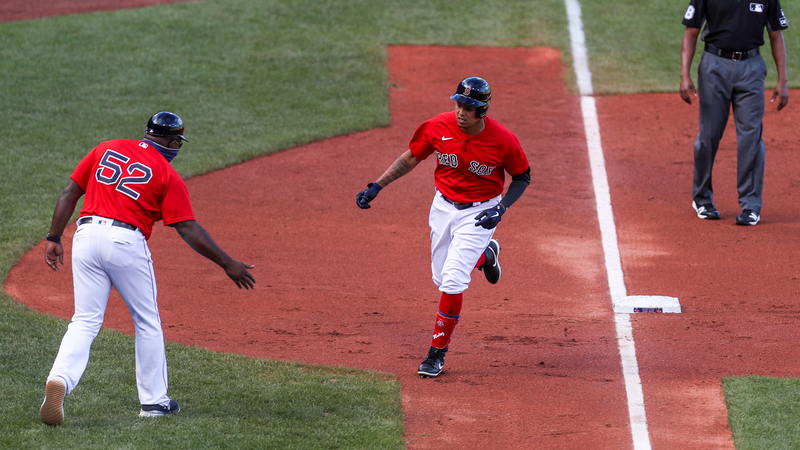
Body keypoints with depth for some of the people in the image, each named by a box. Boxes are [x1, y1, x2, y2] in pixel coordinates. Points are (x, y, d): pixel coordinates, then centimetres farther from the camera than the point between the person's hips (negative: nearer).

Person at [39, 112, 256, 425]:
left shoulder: (107, 149, 16)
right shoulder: (167, 175, 3)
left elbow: (70, 193, 12)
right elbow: (188, 229, -2)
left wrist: (54, 239, 14)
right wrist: (228, 264, 2)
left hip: (86, 235, 4)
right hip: (126, 243, -3)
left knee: (85, 321, 5)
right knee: (147, 322, 14)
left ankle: (59, 379, -20)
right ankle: (154, 400, 18)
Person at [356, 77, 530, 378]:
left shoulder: (503, 140, -21)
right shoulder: (439, 127, -14)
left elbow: (522, 177, -5)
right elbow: (411, 158, 0)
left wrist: (501, 208, -18)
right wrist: (377, 186, -7)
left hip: (479, 213, -4)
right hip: (443, 207, 4)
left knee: (453, 282, -14)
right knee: (442, 279, 14)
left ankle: (437, 354, 0)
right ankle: (484, 255, 46)